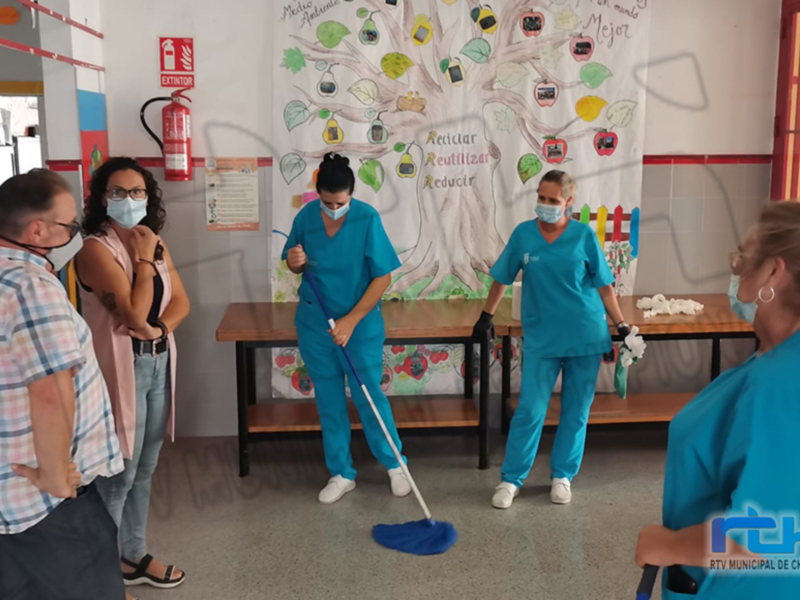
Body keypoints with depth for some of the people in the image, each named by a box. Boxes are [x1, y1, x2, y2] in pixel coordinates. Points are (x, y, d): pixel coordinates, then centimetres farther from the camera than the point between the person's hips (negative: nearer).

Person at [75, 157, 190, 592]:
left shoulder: (154, 243, 9)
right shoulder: (95, 248, -15)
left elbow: (180, 301, 8)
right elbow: (136, 313, -23)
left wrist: (159, 328, -11)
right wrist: (144, 259, -13)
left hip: (159, 363, 8)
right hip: (122, 368, -8)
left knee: (144, 470, 17)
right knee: (118, 473, 2)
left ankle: (134, 556, 33)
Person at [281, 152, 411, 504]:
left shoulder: (367, 219, -17)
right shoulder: (305, 217, -6)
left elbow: (383, 277, -15)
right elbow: (296, 267, 8)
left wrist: (350, 321, -19)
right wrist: (294, 261, -17)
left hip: (360, 326, -3)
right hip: (314, 325, 4)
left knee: (369, 397, 5)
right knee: (329, 401, 11)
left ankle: (395, 464, 27)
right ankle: (341, 474, 26)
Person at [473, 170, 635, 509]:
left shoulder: (584, 236, -5)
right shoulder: (523, 234, -2)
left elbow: (604, 285, 0)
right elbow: (502, 278, 9)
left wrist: (621, 325, -1)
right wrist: (486, 316, 13)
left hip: (585, 335, 0)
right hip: (540, 337, 0)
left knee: (575, 410, 9)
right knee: (530, 410, -1)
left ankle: (562, 476, 25)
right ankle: (511, 479, 12)